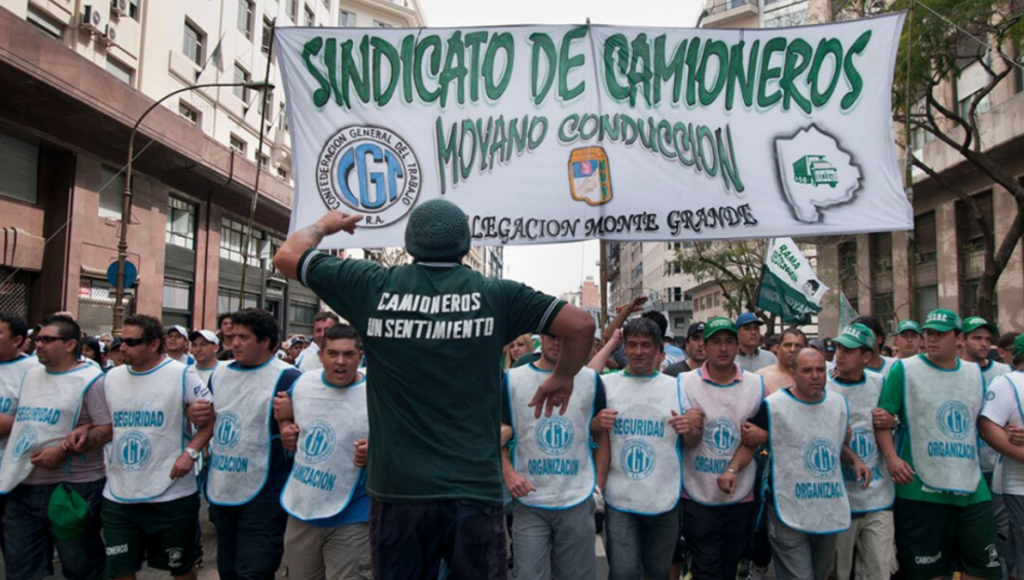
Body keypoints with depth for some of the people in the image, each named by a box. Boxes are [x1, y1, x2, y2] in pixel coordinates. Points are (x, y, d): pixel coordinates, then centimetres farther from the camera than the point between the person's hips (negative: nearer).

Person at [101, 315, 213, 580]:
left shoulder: (182, 375, -9)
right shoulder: (112, 377, 8)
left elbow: (210, 419, -7)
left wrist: (190, 452, -19)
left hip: (172, 494, -4)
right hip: (118, 496, 5)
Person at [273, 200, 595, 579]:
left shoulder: (374, 286, -1)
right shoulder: (495, 294, -3)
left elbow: (287, 256, 10)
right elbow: (581, 324, -1)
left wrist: (323, 226, 29)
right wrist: (562, 378, 15)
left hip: (396, 491, 1)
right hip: (474, 491, 0)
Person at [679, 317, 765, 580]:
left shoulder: (757, 384, 1)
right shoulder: (685, 383, -5)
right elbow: (686, 442, -4)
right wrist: (688, 431, -26)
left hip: (741, 497, 3)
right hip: (697, 498, -3)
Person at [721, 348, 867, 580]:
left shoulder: (839, 404, 6)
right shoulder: (772, 406, -12)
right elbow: (749, 444, -5)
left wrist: (855, 459, 2)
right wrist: (732, 469, -21)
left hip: (830, 513, 6)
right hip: (788, 514, -6)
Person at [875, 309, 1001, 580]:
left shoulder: (975, 373, 12)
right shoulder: (904, 369, -3)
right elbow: (883, 419, -6)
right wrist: (891, 456, -18)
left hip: (972, 489, 5)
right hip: (919, 490, -5)